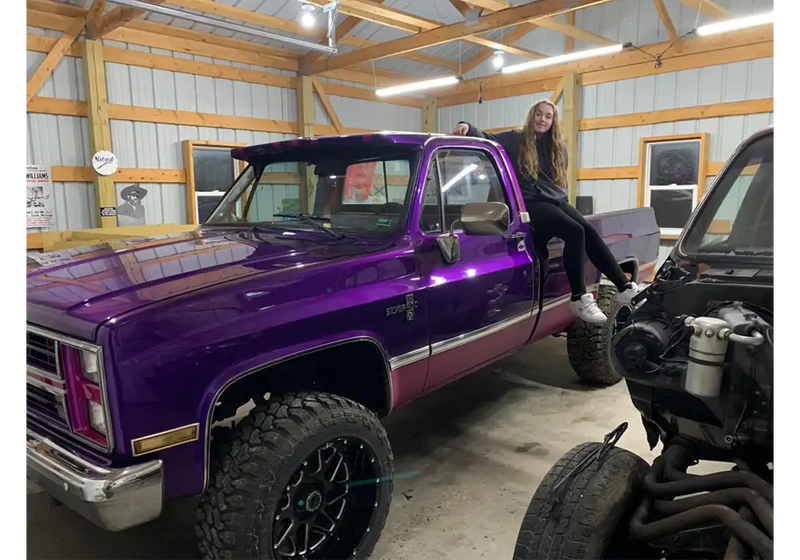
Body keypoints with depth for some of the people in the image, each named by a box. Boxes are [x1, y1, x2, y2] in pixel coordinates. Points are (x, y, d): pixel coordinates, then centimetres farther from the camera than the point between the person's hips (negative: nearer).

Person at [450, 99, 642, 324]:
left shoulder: (558, 147, 20)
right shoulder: (515, 139, 4)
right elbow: (486, 138, -2)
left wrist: (562, 197, 18)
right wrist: (467, 127, -19)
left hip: (556, 201, 6)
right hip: (531, 203, -6)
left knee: (589, 232, -17)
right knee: (575, 232, -27)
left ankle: (624, 286, -17)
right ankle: (579, 299, -26)